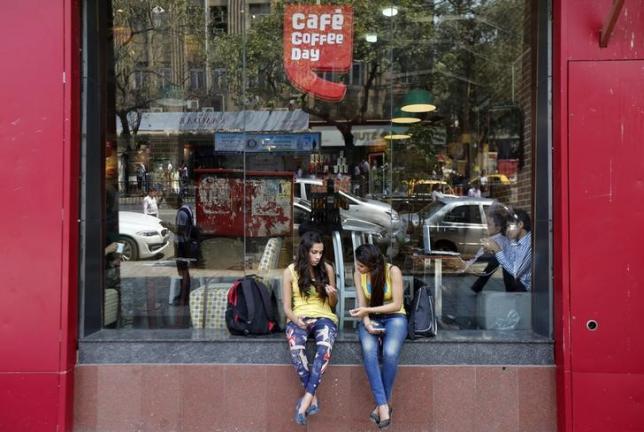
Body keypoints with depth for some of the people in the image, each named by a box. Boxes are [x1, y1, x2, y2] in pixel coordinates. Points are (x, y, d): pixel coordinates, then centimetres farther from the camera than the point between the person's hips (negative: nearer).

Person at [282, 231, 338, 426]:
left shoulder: (327, 269, 7)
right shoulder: (291, 271, 2)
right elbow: (287, 307, 3)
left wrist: (332, 295, -7)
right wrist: (295, 320, -18)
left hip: (324, 317, 1)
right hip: (298, 319, -1)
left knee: (324, 348, -35)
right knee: (296, 348, -36)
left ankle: (306, 400, -35)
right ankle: (313, 398, -25)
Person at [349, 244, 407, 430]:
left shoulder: (393, 271, -14)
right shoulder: (358, 274, -3)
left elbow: (397, 305, -13)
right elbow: (362, 304, -2)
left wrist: (368, 310, -18)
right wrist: (367, 323, -22)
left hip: (394, 318, -2)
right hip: (371, 319, 3)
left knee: (390, 353, -33)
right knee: (368, 351, -32)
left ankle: (382, 404, -16)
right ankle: (383, 405, -31)